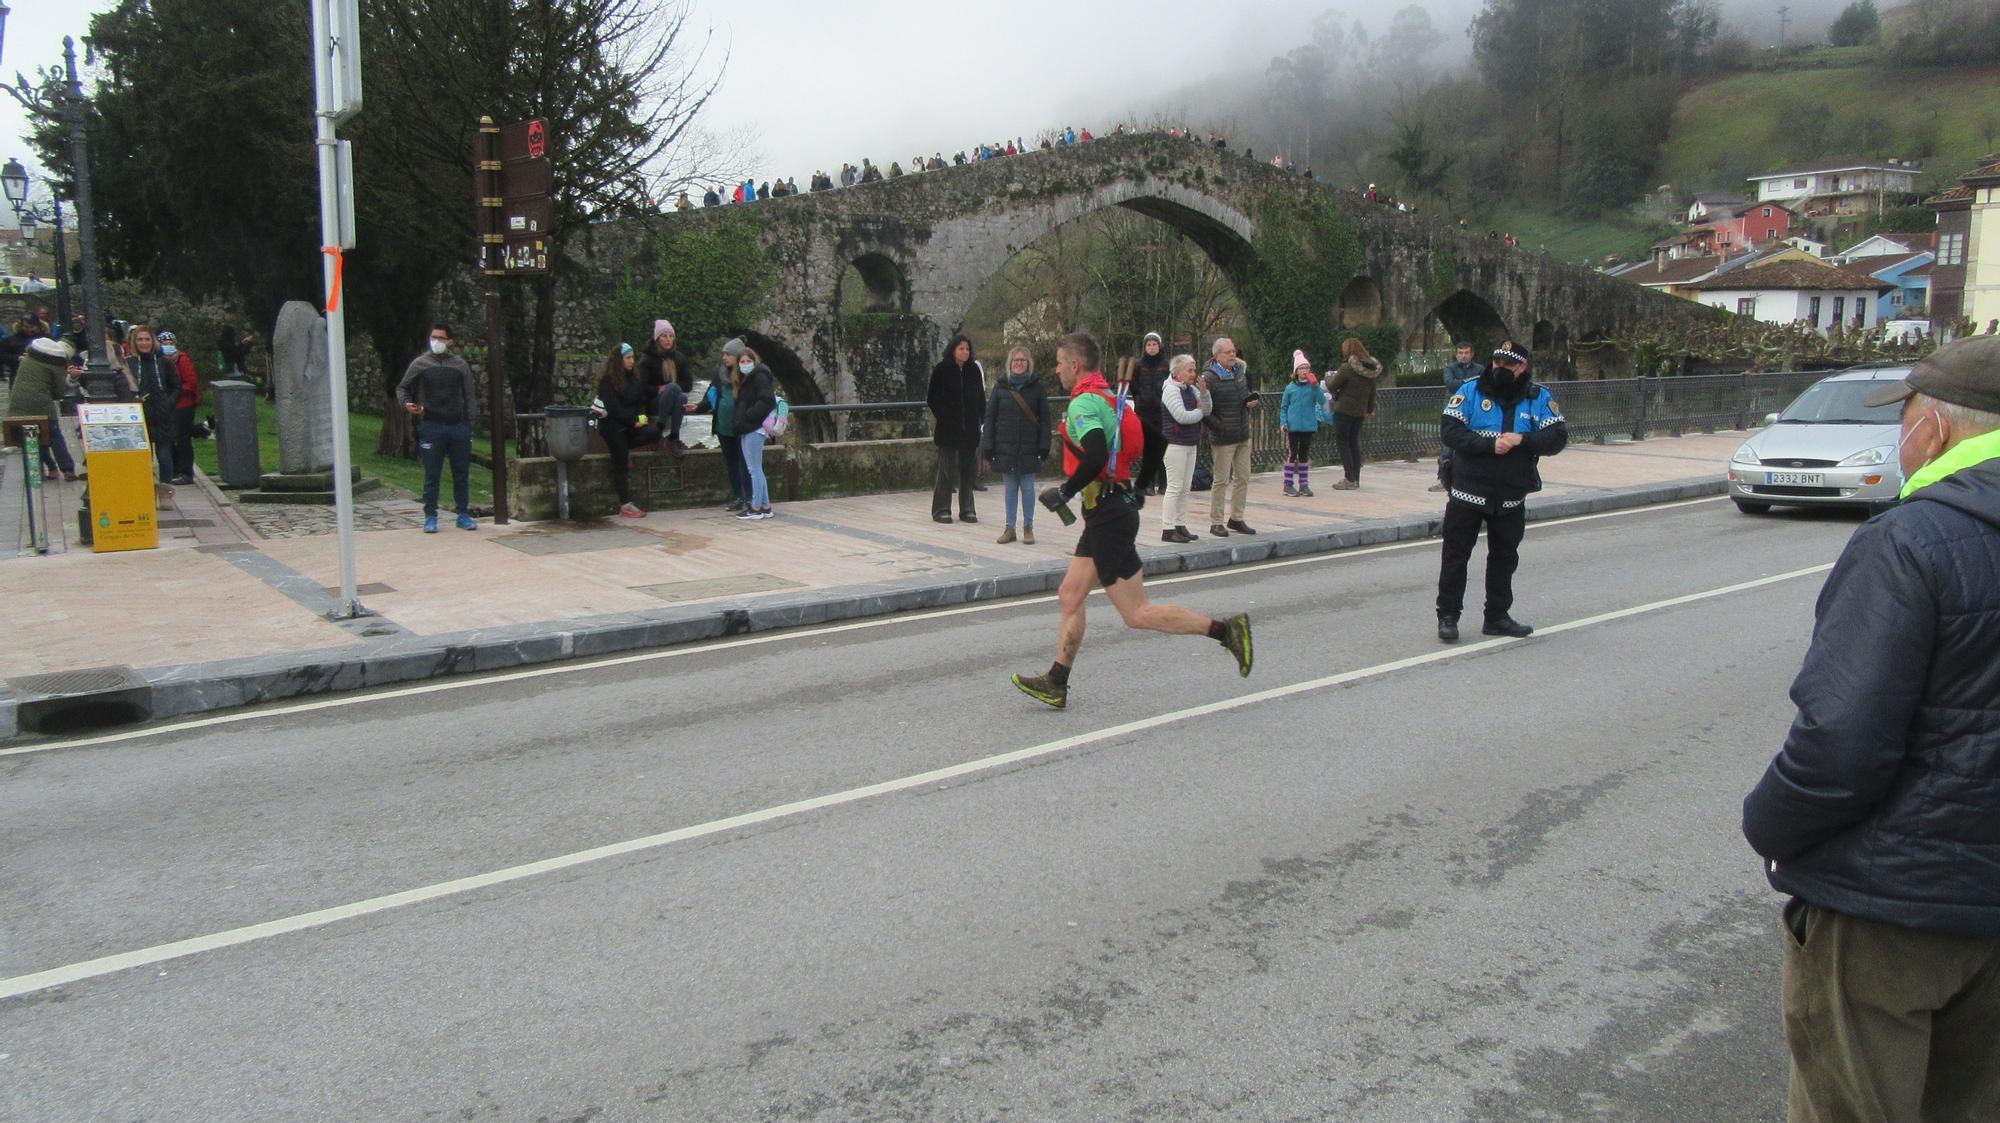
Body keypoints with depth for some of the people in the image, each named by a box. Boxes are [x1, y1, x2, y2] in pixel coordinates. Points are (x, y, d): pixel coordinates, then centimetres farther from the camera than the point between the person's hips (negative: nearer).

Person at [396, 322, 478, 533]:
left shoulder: (461, 365, 9)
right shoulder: (420, 364, 5)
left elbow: (469, 396, 10)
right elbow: (402, 388, 14)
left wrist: (468, 424, 3)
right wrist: (407, 403, -8)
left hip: (459, 426, 1)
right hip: (431, 427, -1)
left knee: (462, 474, 5)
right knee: (431, 476, 1)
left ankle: (464, 515, 13)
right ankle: (430, 517, 7)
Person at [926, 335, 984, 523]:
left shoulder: (974, 370, 8)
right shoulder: (941, 370, -2)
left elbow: (981, 398, 10)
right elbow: (932, 398, 1)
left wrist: (982, 419, 1)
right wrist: (942, 416, -4)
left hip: (970, 428, 4)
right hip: (948, 428, -4)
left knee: (968, 469, 7)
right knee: (947, 469, -3)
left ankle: (967, 509, 15)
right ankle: (941, 509, 5)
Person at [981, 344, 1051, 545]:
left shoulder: (1037, 387, 0)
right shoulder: (1000, 386, 2)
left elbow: (1045, 419, 0)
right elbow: (990, 417, 2)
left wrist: (1044, 446, -6)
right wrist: (988, 446, -4)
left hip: (1028, 448, -1)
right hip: (1005, 447, 1)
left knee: (1027, 487, 5)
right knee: (1010, 488, 8)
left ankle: (1028, 528, 14)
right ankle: (1010, 528, 15)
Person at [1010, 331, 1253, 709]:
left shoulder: (1084, 402, -15)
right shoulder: (1108, 398, 15)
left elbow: (1094, 457, -30)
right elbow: (1145, 447, 20)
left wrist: (1064, 493, -17)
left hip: (1108, 517, -10)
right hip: (1113, 510, 10)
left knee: (1137, 613, -6)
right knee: (1070, 597, 12)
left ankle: (1225, 630, -3)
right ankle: (1055, 684, 16)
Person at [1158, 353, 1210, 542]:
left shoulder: (1191, 389, 13)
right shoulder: (1171, 390, -12)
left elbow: (1208, 409, 11)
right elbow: (1182, 416, -22)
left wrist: (1204, 392, -5)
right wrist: (1200, 412, -5)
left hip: (1191, 444, 8)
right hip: (1175, 444, -8)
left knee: (1185, 488, 11)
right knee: (1174, 488, -7)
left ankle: (1180, 526, 17)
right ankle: (1167, 530, -5)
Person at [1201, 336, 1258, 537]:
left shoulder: (1240, 371, 10)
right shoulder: (1209, 378, -13)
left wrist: (1251, 401, 4)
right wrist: (1217, 426, -20)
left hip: (1243, 437, 7)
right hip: (1223, 439, -7)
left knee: (1243, 477, 11)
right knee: (1221, 481, -3)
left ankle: (1236, 518, 23)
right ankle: (1216, 523, 7)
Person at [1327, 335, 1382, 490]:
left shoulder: (1347, 368, -17)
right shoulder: (1373, 368, 5)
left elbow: (1333, 386, -10)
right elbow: (1372, 391, 13)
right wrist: (1370, 409, 23)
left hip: (1344, 410, -7)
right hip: (1360, 412, 7)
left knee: (1342, 442, 0)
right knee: (1354, 442, 15)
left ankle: (1349, 479, -5)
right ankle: (1356, 478, 16)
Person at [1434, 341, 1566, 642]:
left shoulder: (1540, 398, 1)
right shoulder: (1471, 391, -4)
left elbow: (1558, 437, -7)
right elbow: (1450, 431, -15)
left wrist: (1521, 440, -23)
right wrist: (1491, 444, -24)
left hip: (1512, 498, 3)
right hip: (1467, 492, -2)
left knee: (1504, 558, 13)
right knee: (1455, 555, 2)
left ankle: (1497, 617, 26)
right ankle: (1447, 616, 11)